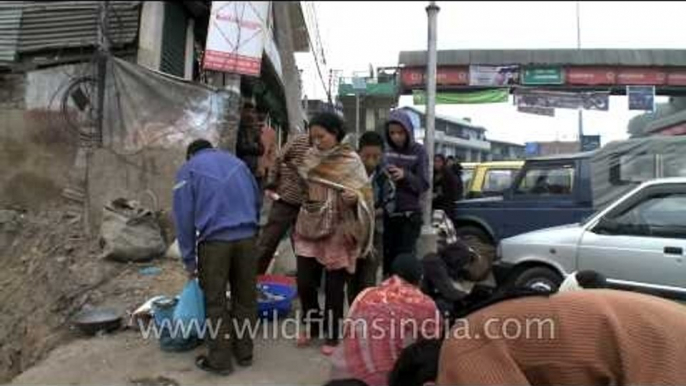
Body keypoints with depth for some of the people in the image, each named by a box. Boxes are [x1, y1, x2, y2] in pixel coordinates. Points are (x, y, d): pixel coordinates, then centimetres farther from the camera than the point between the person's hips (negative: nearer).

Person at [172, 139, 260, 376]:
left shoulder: (188, 169, 11)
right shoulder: (236, 161, 22)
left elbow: (184, 217, 4)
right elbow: (256, 200, 20)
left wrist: (189, 260, 8)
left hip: (214, 240, -3)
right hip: (247, 237, 4)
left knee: (215, 303, 8)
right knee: (245, 297, 14)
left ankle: (220, 360, 16)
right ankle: (245, 353, 25)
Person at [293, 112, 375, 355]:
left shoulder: (351, 160, -7)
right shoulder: (309, 158, 6)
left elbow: (365, 192, -9)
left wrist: (355, 197, -28)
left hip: (339, 231, -4)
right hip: (310, 228, 4)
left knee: (334, 287, 4)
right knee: (304, 282, 3)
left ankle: (332, 335, 23)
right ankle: (312, 325, 29)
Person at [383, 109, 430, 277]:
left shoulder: (418, 152, -3)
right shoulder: (385, 150, 4)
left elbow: (424, 185, -6)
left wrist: (405, 175, -21)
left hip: (410, 215, -3)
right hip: (387, 213, 3)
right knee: (387, 258, 5)